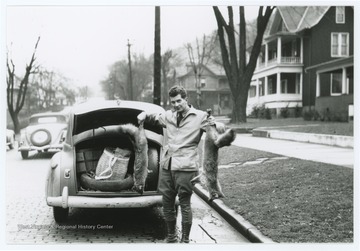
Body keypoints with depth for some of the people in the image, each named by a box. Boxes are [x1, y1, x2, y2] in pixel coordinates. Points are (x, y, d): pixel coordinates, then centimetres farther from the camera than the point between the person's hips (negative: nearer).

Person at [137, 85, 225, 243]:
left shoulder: (199, 116, 0)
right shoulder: (169, 115, 15)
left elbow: (220, 128, -5)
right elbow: (155, 119, 33)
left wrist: (214, 123, -28)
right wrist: (144, 115, 11)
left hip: (185, 167, -5)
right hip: (167, 165, 5)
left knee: (185, 203, -3)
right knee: (167, 203, 11)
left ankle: (185, 240, 8)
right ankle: (171, 237, 27)